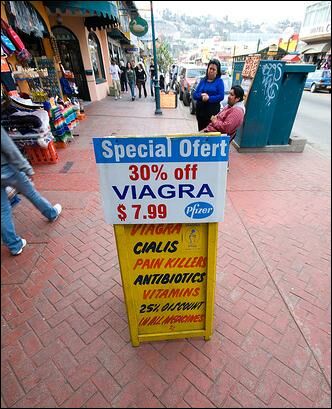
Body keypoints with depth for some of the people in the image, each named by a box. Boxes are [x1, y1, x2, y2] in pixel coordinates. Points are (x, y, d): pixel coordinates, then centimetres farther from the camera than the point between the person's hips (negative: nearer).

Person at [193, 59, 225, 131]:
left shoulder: (219, 81, 2)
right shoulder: (202, 80, 13)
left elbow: (221, 96, -10)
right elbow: (194, 95, 8)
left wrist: (209, 98, -19)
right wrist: (201, 95, -12)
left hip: (212, 111, -4)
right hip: (200, 110, 4)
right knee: (201, 131, 8)